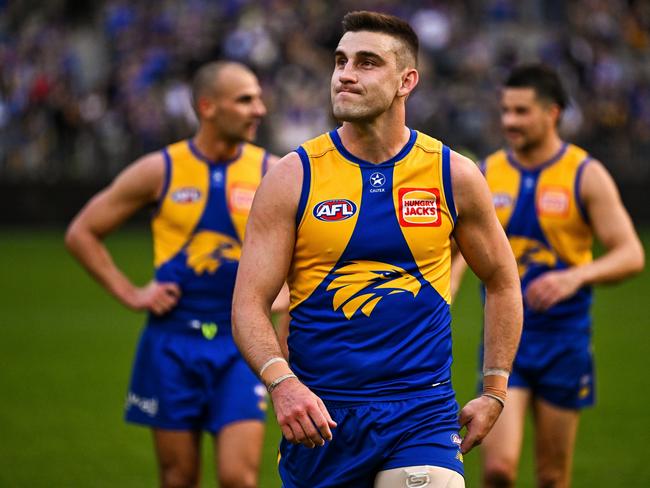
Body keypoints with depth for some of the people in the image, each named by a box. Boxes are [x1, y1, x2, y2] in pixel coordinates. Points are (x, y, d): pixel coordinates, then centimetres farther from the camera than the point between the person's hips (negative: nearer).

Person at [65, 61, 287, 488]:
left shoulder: (272, 173, -2)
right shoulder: (161, 171, -2)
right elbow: (82, 233, 6)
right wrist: (130, 294, 0)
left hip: (240, 344, 0)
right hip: (173, 342, 0)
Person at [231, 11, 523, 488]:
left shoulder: (454, 176, 3)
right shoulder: (293, 177, -1)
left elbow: (502, 283, 16)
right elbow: (249, 304, -4)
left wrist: (493, 393, 11)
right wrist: (282, 382, -21)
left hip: (422, 416, 0)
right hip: (318, 417, 0)